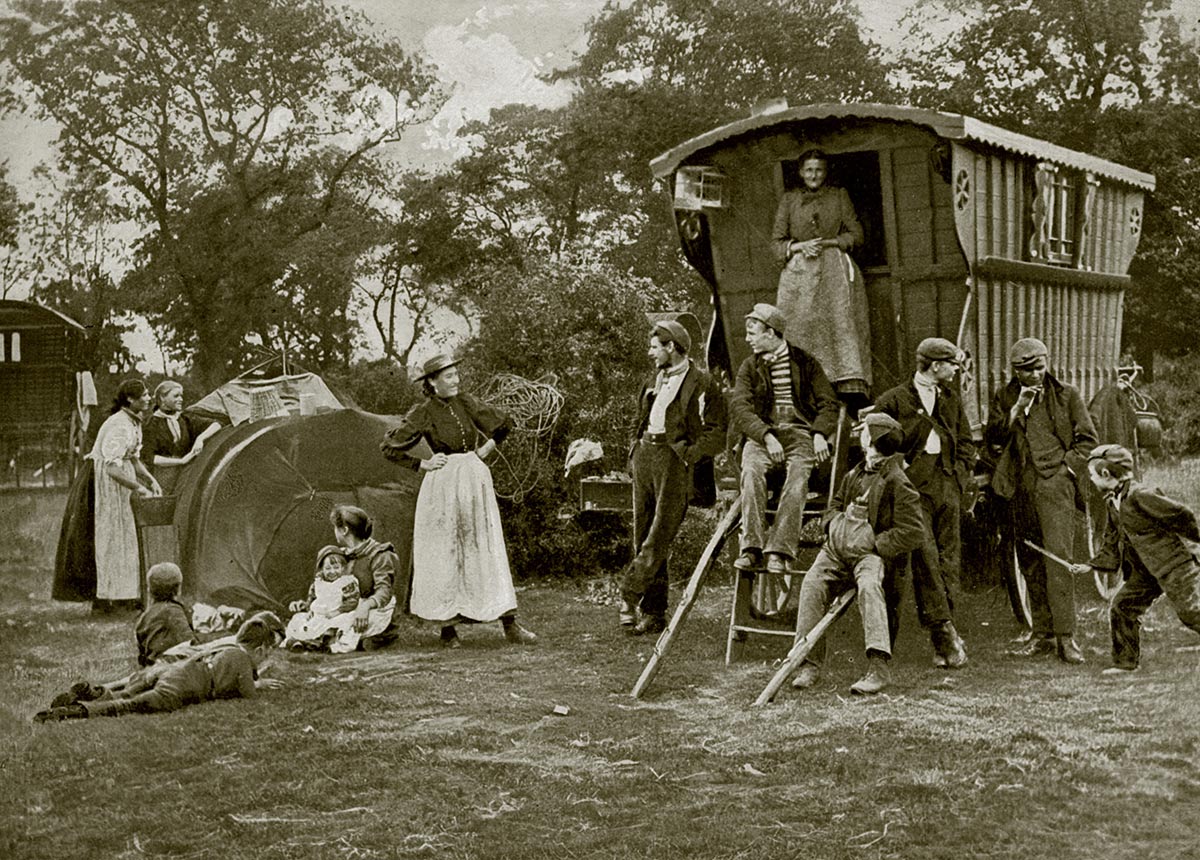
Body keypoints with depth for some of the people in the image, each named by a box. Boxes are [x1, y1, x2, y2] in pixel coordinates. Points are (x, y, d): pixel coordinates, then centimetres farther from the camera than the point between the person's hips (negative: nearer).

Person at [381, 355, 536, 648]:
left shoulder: (466, 402, 7)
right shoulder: (423, 412, -4)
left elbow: (502, 423, 21)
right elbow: (389, 447, -1)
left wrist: (487, 448, 9)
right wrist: (423, 463, -5)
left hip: (475, 482, 4)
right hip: (443, 485, -4)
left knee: (490, 551, 1)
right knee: (443, 554, -1)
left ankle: (510, 625, 0)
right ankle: (447, 626, 7)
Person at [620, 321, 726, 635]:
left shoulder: (702, 384, -3)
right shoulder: (655, 381, 21)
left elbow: (717, 433, -8)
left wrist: (688, 453, -18)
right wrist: (635, 450, 15)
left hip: (674, 458, -7)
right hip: (645, 456, 7)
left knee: (659, 537, -14)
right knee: (643, 537, 4)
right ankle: (653, 613, 7)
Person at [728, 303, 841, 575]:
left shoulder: (805, 363, 13)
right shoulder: (750, 367, 15)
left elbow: (828, 403, 9)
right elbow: (738, 408, 0)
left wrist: (819, 434, -12)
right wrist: (766, 436, -17)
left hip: (800, 432, -1)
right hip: (762, 433, 1)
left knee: (798, 473, -34)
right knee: (751, 468, -33)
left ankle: (779, 551, -40)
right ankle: (751, 547, -37)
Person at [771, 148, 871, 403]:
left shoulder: (839, 196, 12)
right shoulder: (788, 199, 13)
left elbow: (856, 235, 8)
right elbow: (776, 242, 9)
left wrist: (828, 242, -7)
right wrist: (800, 246, -9)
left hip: (836, 270, 0)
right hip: (800, 274, 0)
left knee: (843, 325, -13)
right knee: (801, 331, -10)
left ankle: (853, 391, -18)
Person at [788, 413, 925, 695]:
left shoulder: (896, 482, -4)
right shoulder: (854, 475, 18)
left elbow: (914, 532, -8)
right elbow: (836, 504, 36)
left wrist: (875, 544, -13)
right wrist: (836, 521, 12)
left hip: (872, 553, -6)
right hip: (838, 547, 6)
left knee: (869, 586, -37)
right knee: (813, 584, -22)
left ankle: (878, 666, -42)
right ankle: (810, 663, -21)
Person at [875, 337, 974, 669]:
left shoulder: (951, 399, 17)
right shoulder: (894, 400, 0)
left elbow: (966, 443, 21)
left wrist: (959, 475, 9)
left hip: (947, 489, 5)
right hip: (914, 488, -5)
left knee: (949, 563, 1)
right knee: (926, 558, -14)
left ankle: (943, 641, 4)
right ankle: (944, 634, -16)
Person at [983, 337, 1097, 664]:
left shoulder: (1067, 395, 6)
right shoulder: (1003, 398, 11)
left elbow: (1087, 439, 9)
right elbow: (993, 438, 0)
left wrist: (1067, 467, -3)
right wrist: (1017, 408, -9)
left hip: (1054, 485, -3)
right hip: (1020, 489, 3)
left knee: (1058, 557, -14)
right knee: (1030, 563, 5)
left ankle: (1065, 636, -15)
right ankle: (1042, 635, 11)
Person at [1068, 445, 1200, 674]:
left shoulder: (1140, 496, -21)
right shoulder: (1114, 504, 9)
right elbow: (1112, 544, 18)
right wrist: (1091, 566, 11)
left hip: (1175, 564, -9)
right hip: (1146, 571, 9)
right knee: (1122, 607, 7)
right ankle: (1126, 662, 16)